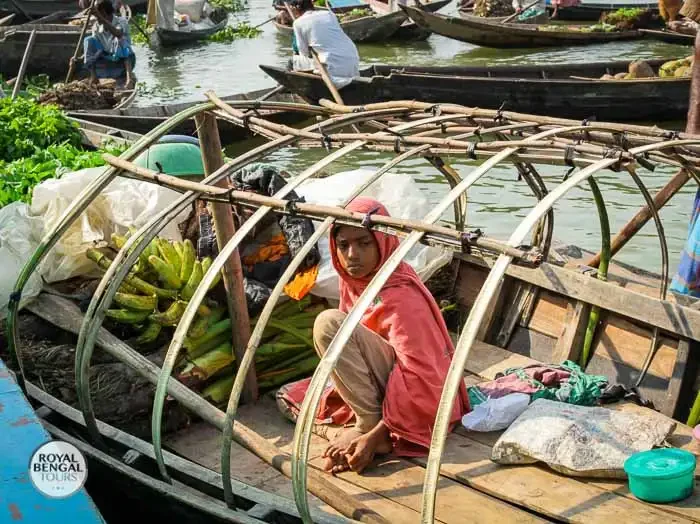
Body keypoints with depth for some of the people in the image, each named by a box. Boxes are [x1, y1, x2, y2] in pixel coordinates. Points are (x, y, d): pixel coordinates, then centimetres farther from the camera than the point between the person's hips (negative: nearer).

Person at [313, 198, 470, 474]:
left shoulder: (402, 297, -23)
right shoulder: (353, 281, 2)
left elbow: (421, 379, -25)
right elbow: (348, 353, 14)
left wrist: (373, 436, -27)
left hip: (419, 406, -9)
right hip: (386, 388, 9)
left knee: (329, 324, -22)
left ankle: (369, 428, -17)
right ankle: (368, 423, 3)